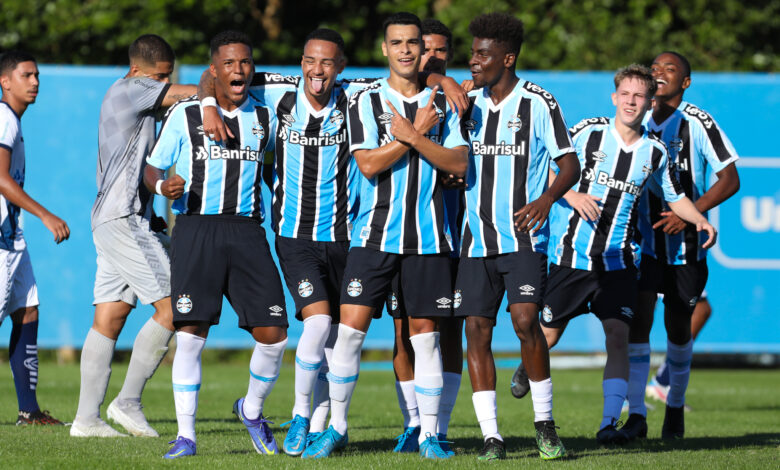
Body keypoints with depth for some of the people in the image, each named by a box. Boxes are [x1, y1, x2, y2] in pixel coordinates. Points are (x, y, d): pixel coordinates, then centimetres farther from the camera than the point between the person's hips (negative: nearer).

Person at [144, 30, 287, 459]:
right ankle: (186, 435, 0)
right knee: (190, 336, -9)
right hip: (196, 230, -3)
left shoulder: (265, 116, 12)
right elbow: (152, 167, 7)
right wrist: (163, 185, -14)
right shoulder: (184, 115, 4)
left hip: (248, 231, 3)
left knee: (273, 335, -4)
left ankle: (252, 410, 23)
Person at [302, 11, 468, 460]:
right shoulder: (366, 102, 1)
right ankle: (337, 427, 5)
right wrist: (419, 132, -10)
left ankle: (429, 434, 9)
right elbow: (370, 164, -10)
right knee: (350, 326, -6)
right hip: (375, 233, -1)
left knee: (425, 333, 3)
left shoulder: (443, 103, 7)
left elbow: (459, 163, -4)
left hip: (428, 235, 1)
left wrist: (412, 136, -14)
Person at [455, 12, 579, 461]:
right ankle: (492, 437, 1)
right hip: (478, 237, 5)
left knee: (525, 319, -18)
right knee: (477, 328, -2)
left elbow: (570, 165, -6)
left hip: (524, 237, -5)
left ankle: (545, 424, -2)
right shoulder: (469, 102, 11)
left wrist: (546, 199, -22)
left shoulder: (538, 103, -5)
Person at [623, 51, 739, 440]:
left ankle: (675, 406, 29)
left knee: (678, 327, 7)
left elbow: (730, 180, -8)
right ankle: (636, 415, -13)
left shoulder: (698, 124, -8)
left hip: (685, 243, -2)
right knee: (637, 320, -12)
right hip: (642, 238, 2)